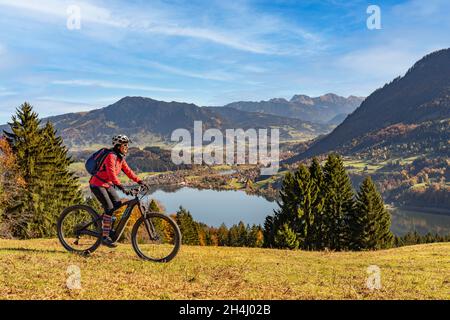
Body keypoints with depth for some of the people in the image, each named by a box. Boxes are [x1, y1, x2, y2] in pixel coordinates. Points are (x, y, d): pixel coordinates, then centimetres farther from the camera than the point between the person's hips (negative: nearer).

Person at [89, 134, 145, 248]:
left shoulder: (121, 158, 7)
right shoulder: (111, 156, -22)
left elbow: (128, 171, 5)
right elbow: (112, 173, -34)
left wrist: (139, 181, -6)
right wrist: (120, 186, -44)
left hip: (108, 185, 9)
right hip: (97, 184, -9)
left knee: (118, 204, -3)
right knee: (109, 208, -16)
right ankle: (105, 237, -11)